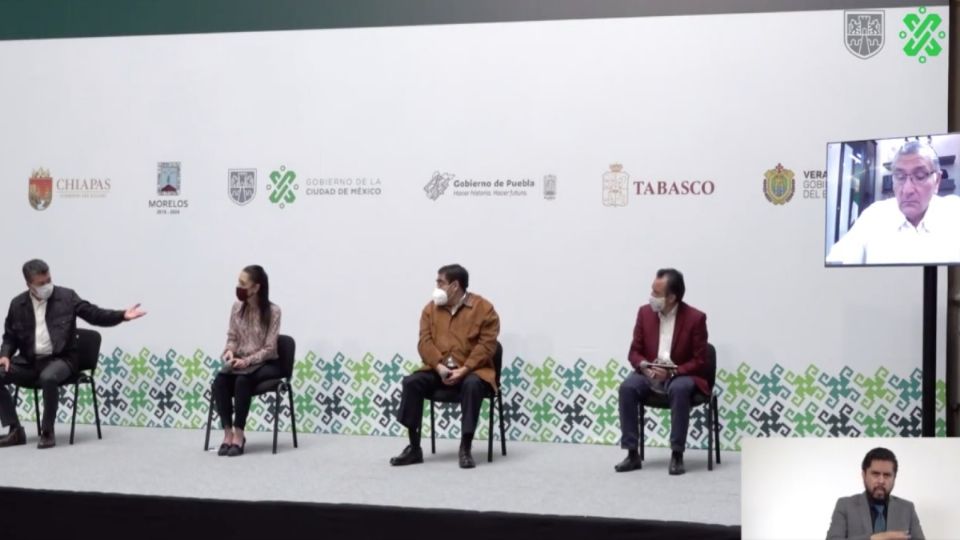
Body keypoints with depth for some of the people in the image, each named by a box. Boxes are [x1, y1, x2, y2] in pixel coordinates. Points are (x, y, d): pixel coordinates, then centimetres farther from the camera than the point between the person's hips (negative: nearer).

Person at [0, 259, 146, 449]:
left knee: (48, 378, -37)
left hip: (61, 358, -4)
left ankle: (47, 432, -18)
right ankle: (16, 431, -7)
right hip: (29, 361, 4)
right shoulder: (17, 304, 6)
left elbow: (94, 314, -2)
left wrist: (122, 315, -17)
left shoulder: (66, 296, 0)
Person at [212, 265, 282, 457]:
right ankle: (228, 434, -22)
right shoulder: (237, 307, 2)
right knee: (219, 381, -27)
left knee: (242, 381, -35)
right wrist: (230, 352, -14)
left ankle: (239, 435, -27)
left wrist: (247, 361, -26)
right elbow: (232, 337, 9)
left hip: (265, 364, -4)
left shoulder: (272, 311, -14)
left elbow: (269, 348, -14)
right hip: (240, 362, 4)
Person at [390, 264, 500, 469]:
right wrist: (440, 367, -17)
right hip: (439, 370, 4)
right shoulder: (431, 308, 10)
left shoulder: (483, 308, -3)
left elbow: (486, 345, -10)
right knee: (411, 382, -22)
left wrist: (463, 370, -22)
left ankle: (465, 449, -29)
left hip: (471, 371, -4)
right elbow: (425, 342, 1)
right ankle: (414, 448, -18)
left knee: (472, 385, -37)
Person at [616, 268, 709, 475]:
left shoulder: (695, 318, -11)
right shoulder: (645, 312, 1)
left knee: (679, 389, -37)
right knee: (627, 388, -27)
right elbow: (635, 352, 5)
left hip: (681, 375, -3)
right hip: (649, 373, 4)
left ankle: (677, 454, -28)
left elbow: (700, 362, -10)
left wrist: (671, 372, -25)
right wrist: (644, 366, -18)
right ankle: (632, 454, -22)